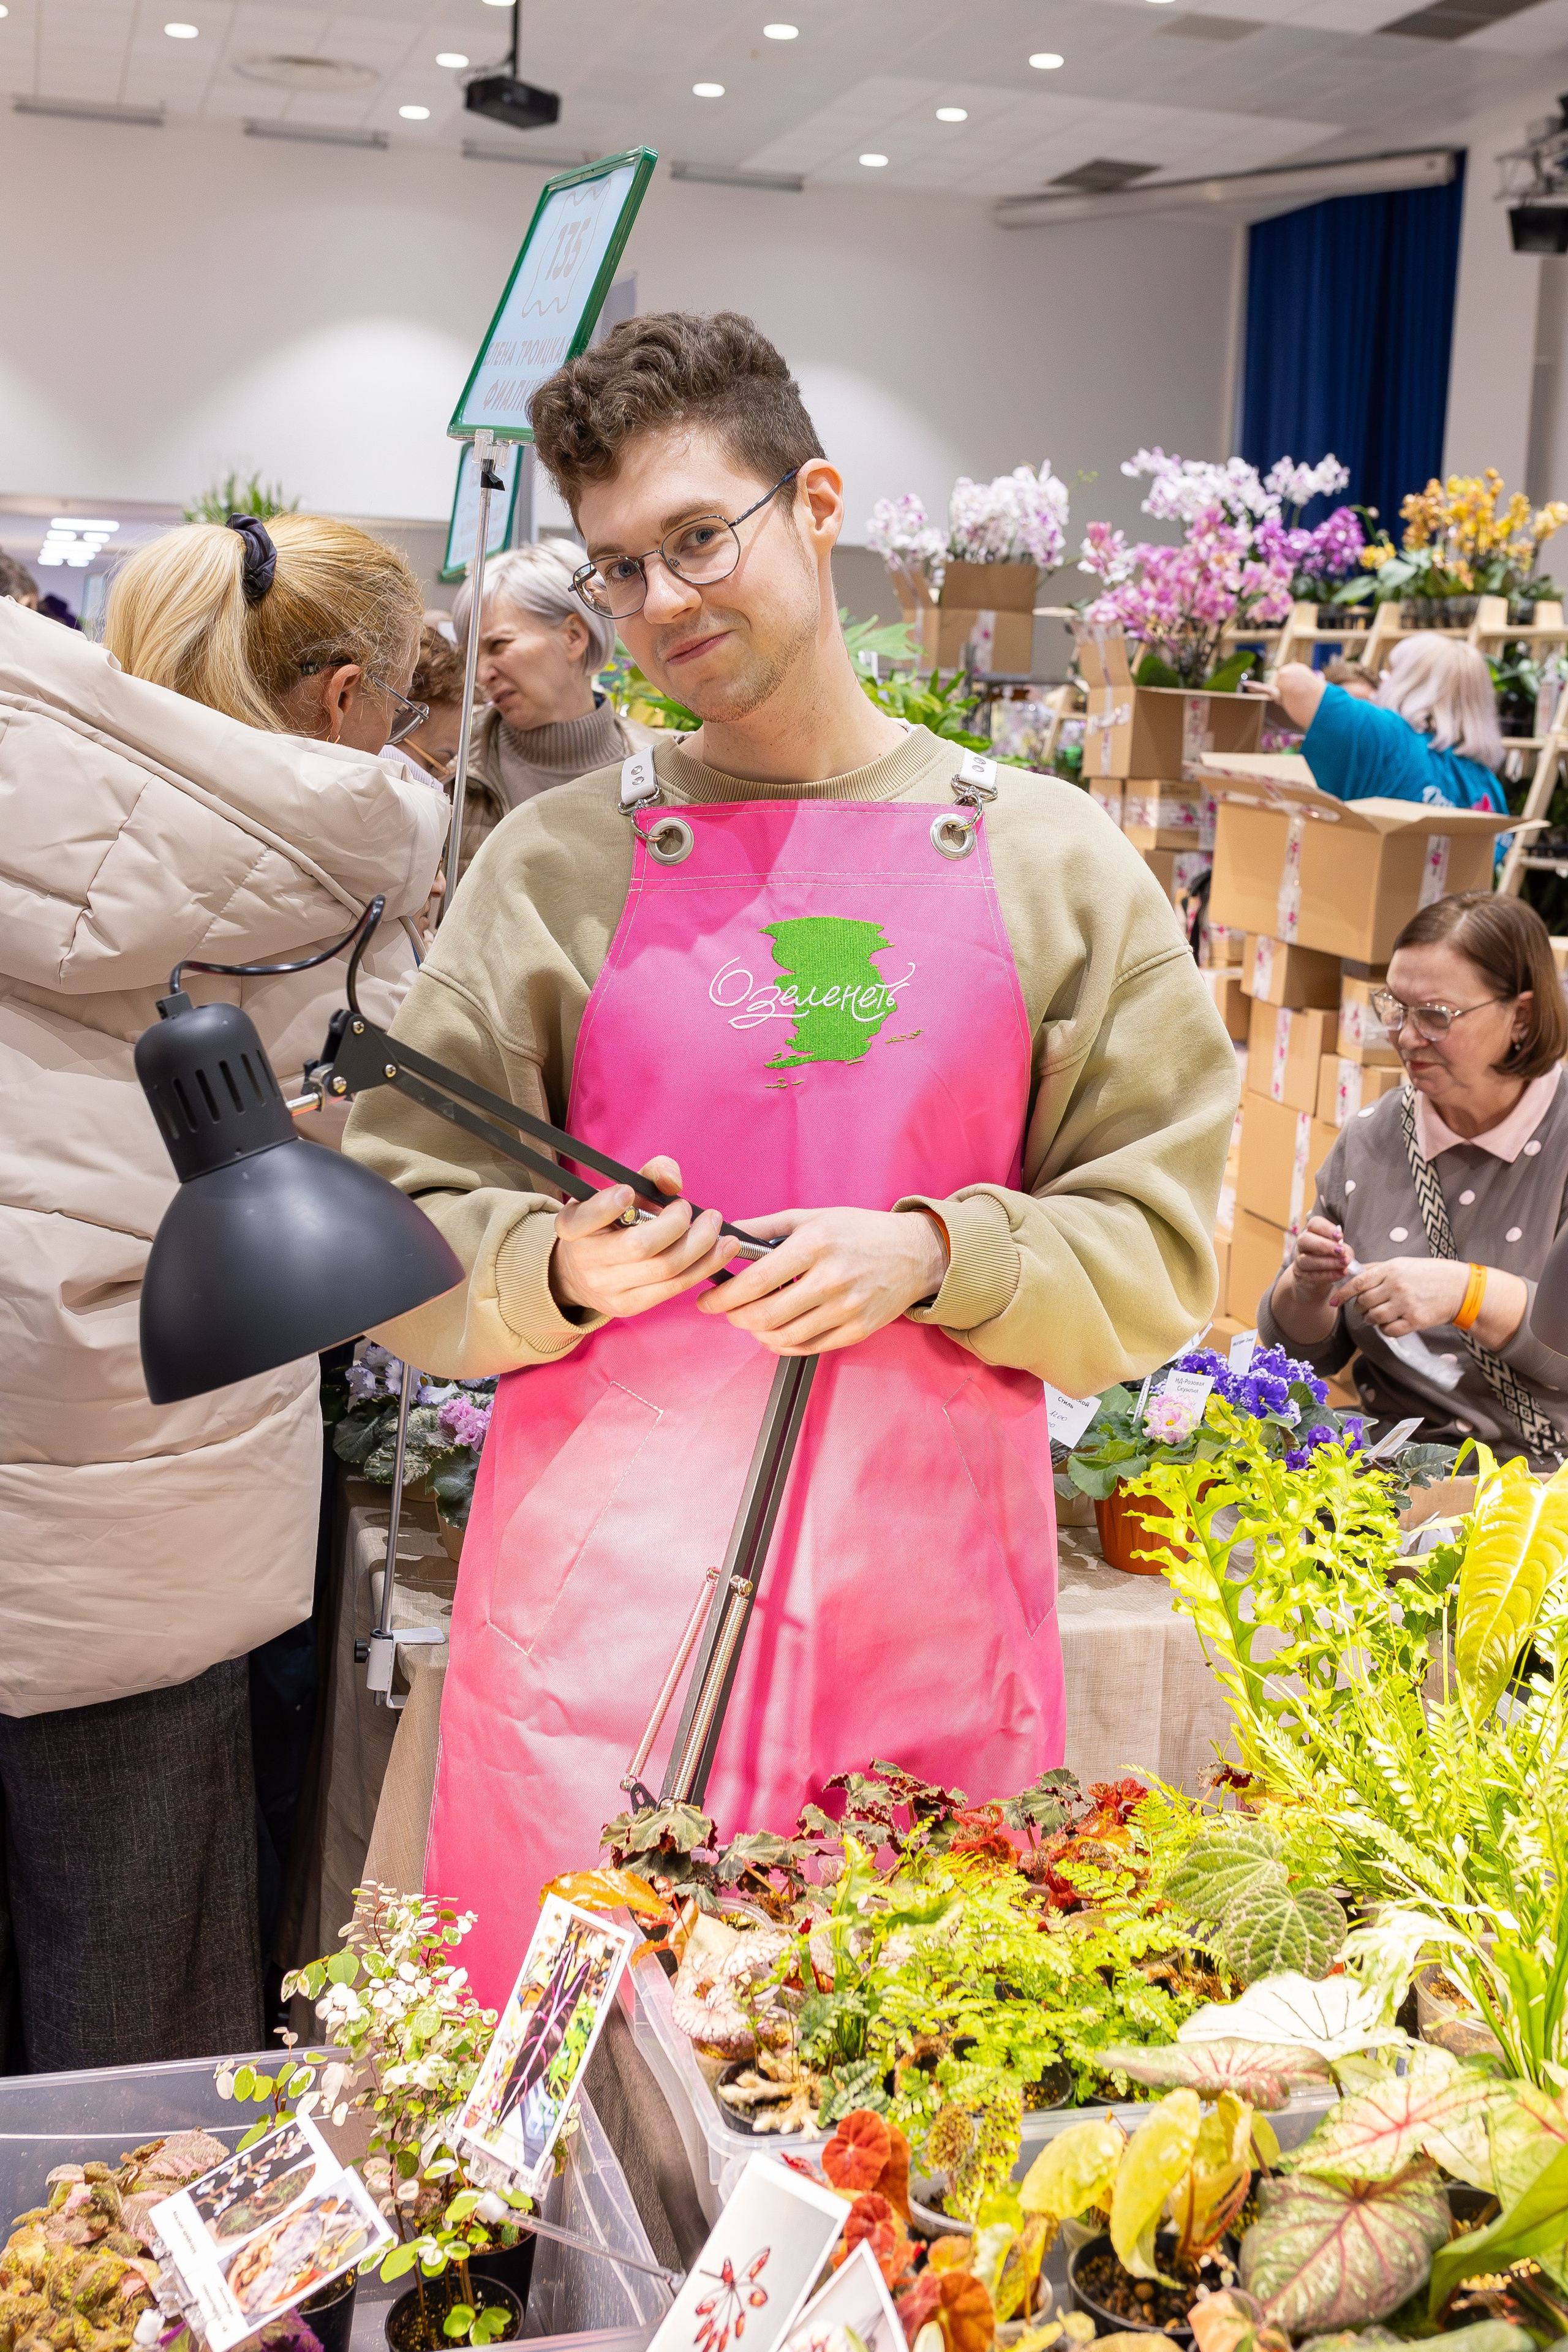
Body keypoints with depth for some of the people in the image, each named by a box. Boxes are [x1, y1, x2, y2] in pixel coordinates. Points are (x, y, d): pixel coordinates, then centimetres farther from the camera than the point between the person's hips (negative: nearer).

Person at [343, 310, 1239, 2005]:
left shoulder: (1047, 858, 5)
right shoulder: (556, 861, 4)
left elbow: (1161, 1250, 4)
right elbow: (398, 1235, 4)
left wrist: (939, 1256, -12)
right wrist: (559, 1268, -15)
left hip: (930, 1618, 1)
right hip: (600, 1608, 0)